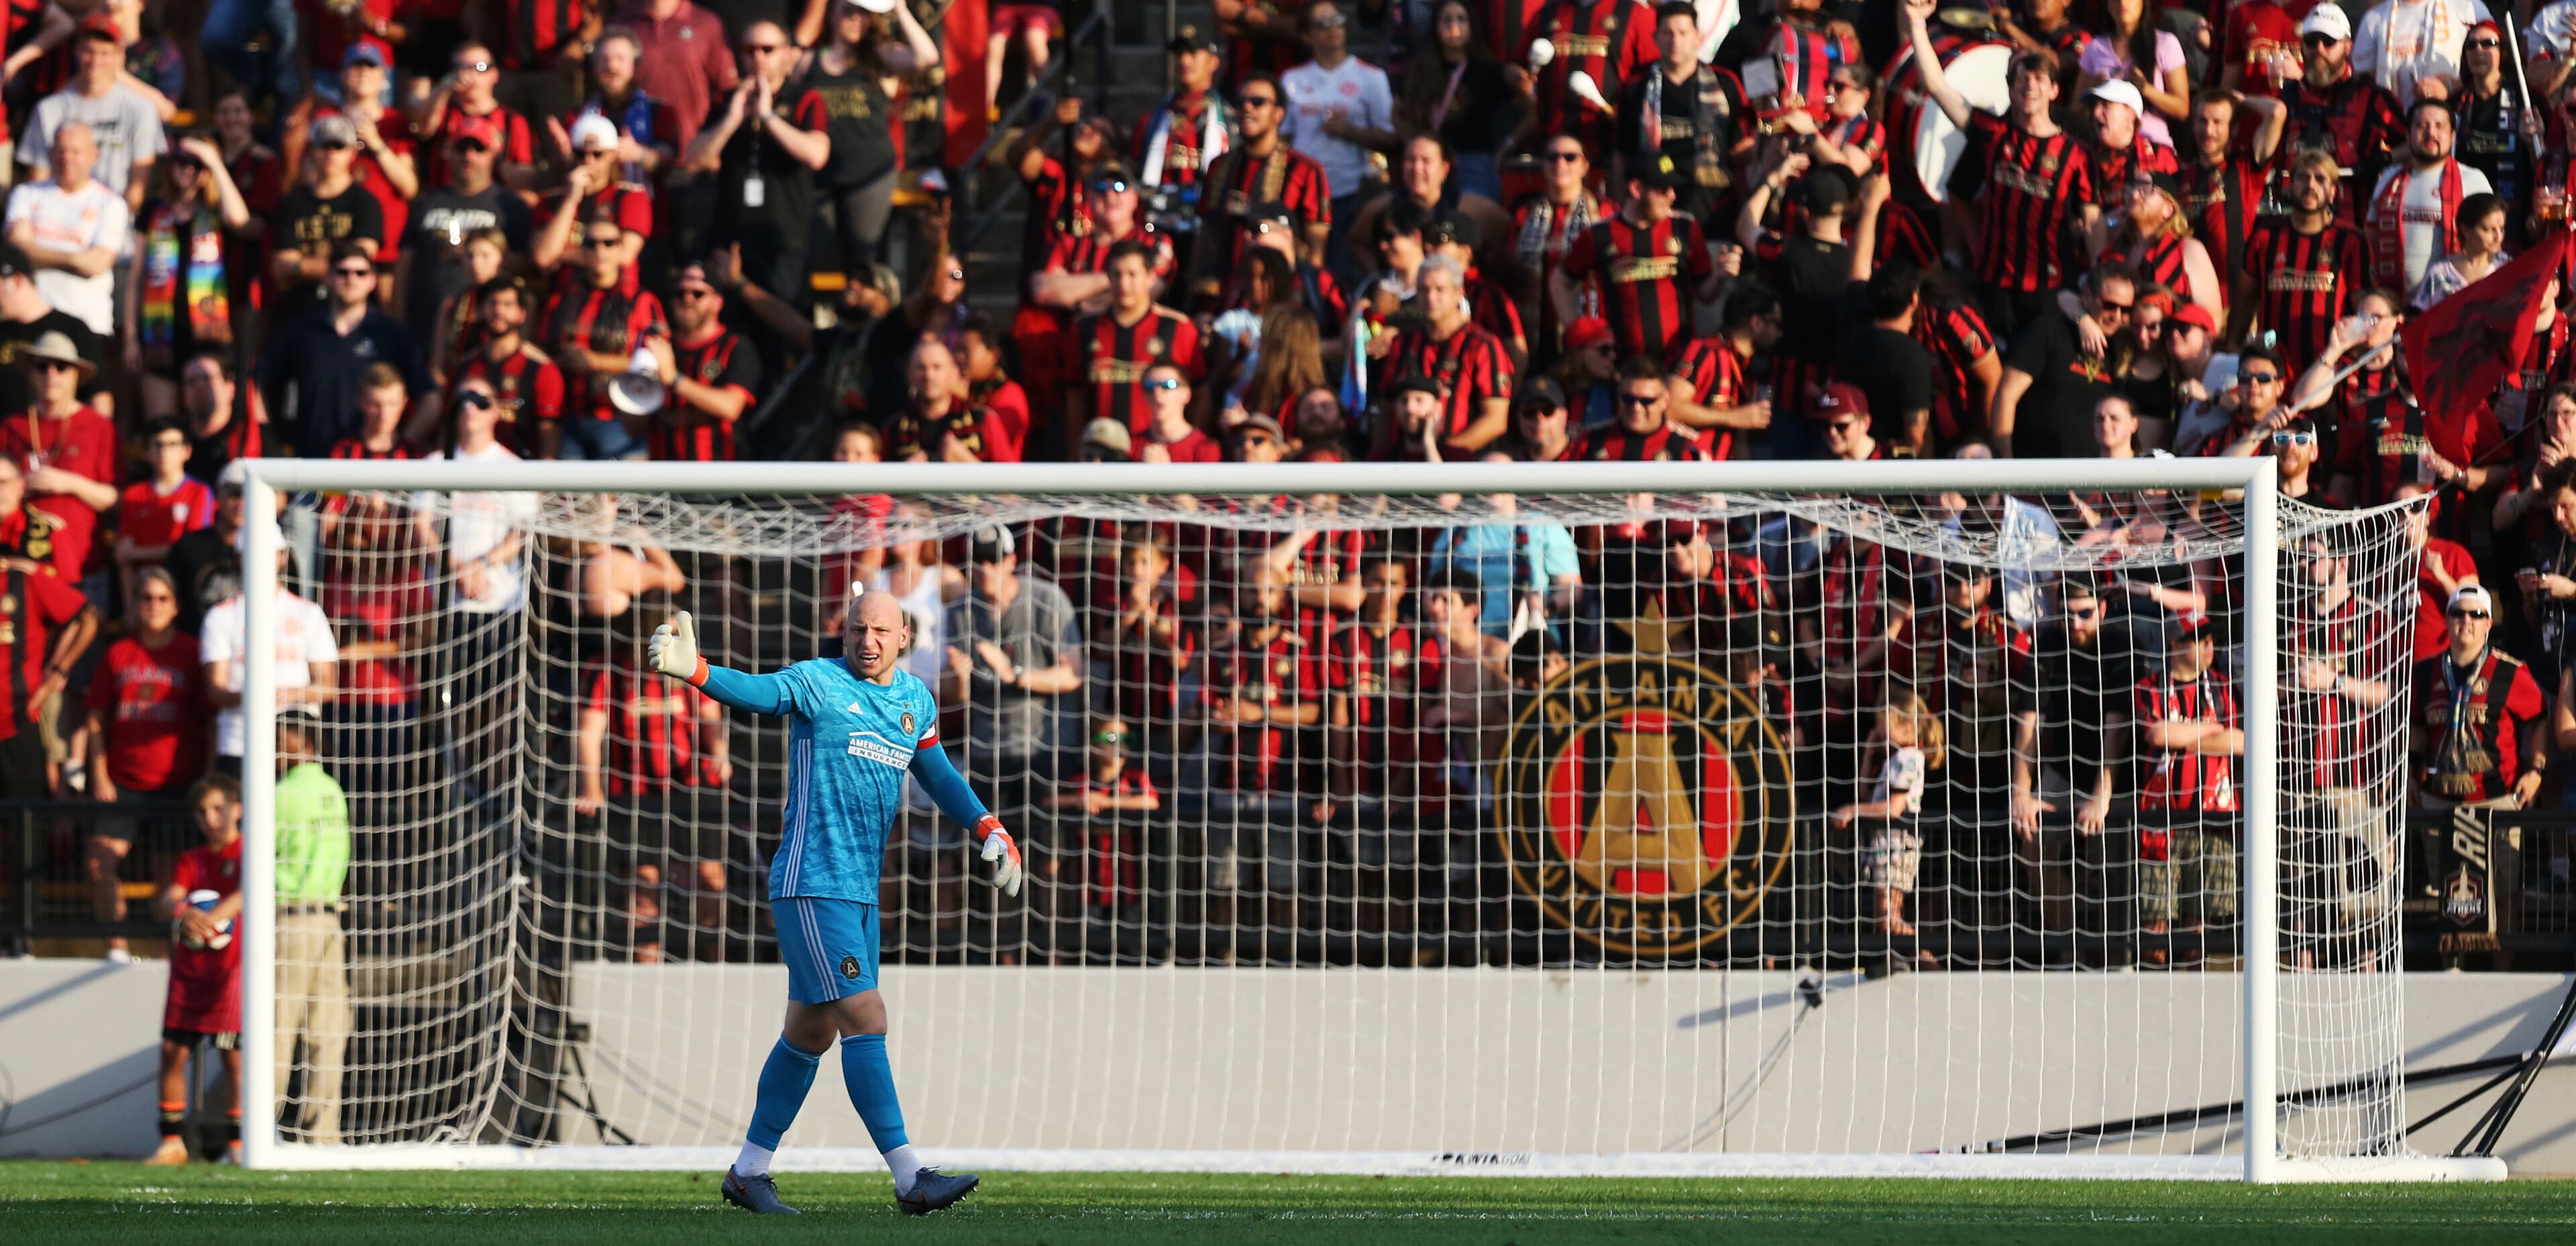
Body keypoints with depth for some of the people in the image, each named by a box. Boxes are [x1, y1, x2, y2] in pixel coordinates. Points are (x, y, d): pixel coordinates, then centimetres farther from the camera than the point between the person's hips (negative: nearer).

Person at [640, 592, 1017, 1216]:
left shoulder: (916, 699, 13)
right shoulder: (818, 683, -8)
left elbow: (937, 774, 27)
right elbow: (758, 692, -22)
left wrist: (990, 830, 19)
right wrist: (696, 672, -41)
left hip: (861, 893, 8)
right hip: (812, 885, -8)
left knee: (810, 1032, 13)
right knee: (866, 1018, -13)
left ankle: (749, 1171, 23)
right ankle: (910, 1177, -16)